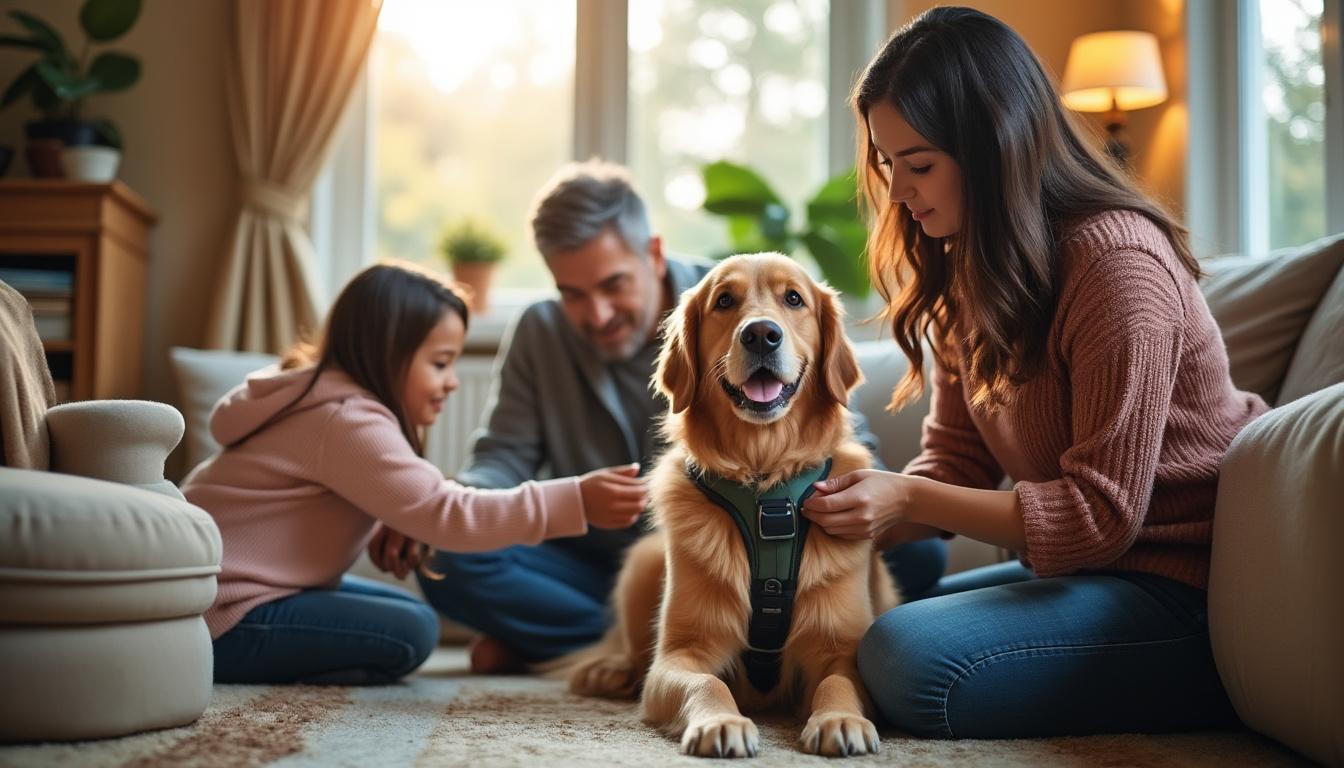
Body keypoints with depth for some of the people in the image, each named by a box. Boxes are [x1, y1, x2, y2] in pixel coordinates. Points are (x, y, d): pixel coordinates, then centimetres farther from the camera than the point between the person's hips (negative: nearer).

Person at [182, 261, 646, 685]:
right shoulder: (350, 422, -22)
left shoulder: (336, 401, 11)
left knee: (408, 610, 14)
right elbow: (445, 514, -28)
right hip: (221, 617, -11)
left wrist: (381, 532, -5)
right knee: (411, 631, -16)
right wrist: (574, 501, -31)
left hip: (228, 585, 11)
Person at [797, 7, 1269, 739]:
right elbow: (954, 461, 4)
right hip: (1081, 563, 9)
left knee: (910, 661, -23)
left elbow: (1103, 515, -22)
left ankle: (1218, 686, -6)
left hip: (1183, 585, -9)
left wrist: (908, 499, -24)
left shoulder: (1117, 262, -22)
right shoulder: (968, 271, 5)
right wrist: (857, 517, -14)